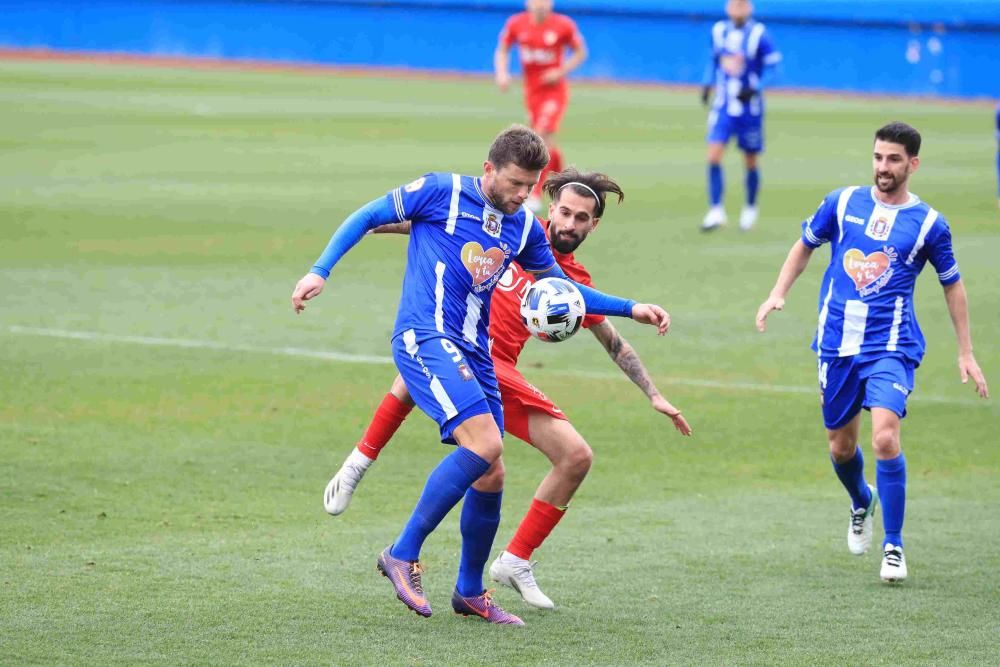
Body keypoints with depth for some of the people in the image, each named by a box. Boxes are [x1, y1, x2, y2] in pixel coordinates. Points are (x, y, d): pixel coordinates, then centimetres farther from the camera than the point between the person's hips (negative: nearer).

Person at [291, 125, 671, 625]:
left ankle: (470, 592, 24)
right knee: (484, 444, -24)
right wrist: (320, 272, -9)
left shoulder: (524, 225, 13)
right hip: (425, 337, -7)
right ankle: (403, 554, -15)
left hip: (474, 353, 7)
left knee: (491, 475, 5)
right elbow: (368, 217, 1)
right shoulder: (441, 192, -4)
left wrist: (631, 309, 20)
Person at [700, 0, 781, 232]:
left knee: (751, 161, 9)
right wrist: (707, 84, 8)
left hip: (750, 107, -3)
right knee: (714, 155, -12)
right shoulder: (718, 31, 3)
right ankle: (716, 211, -10)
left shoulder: (758, 35, -11)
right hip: (723, 106, 3)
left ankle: (750, 208, 30)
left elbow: (774, 67, -11)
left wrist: (755, 88, -23)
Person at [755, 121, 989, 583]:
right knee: (840, 446, 11)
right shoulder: (843, 203, 3)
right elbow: (805, 245, 18)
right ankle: (861, 502, 46)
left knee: (885, 438, -22)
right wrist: (778, 294, 4)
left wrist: (966, 354, 10)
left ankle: (893, 546, -9)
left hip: (891, 347, -3)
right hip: (837, 343, 3)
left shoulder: (929, 224, -1)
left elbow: (952, 285, 11)